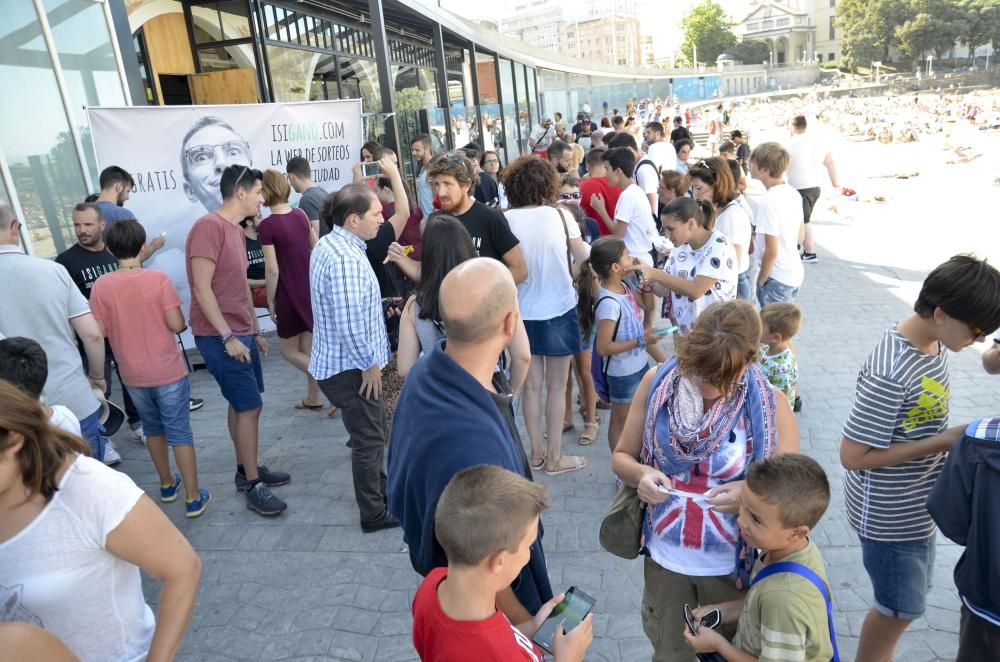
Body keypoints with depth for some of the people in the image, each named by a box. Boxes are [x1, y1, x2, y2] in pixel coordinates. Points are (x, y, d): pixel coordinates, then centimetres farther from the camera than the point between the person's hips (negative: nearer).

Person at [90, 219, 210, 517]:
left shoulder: (101, 285, -6)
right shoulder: (158, 278, -14)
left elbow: (100, 331, -2)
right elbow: (176, 324, -14)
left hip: (132, 374, 3)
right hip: (168, 371, -3)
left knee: (153, 428, 22)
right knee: (179, 432, 5)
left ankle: (167, 484, 36)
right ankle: (193, 497, 9)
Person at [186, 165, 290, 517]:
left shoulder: (236, 230, 13)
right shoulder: (209, 226, -16)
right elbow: (202, 289, -20)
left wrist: (255, 331, 20)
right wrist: (228, 337, -21)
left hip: (241, 333, 9)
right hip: (220, 337, -9)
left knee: (241, 404, 15)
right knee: (250, 407, -6)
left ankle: (246, 469, 28)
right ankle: (253, 486, 5)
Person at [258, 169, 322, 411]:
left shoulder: (267, 225, -17)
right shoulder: (300, 214, 1)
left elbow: (272, 269, -17)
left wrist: (271, 302, -7)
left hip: (291, 294, -6)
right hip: (313, 289, 6)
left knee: (288, 349, 11)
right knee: (308, 347, 16)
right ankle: (314, 397, 23)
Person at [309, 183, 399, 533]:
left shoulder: (329, 245, 8)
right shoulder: (345, 258, -25)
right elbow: (349, 323, -30)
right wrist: (369, 363, -16)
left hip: (337, 360, 10)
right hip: (350, 366, -10)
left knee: (373, 429, 24)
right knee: (369, 439, 5)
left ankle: (379, 490, 42)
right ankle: (374, 514, 21)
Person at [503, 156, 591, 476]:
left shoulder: (506, 219, -9)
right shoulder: (560, 215, -10)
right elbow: (583, 257, -1)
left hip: (523, 313, 2)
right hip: (559, 310, -1)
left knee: (531, 385, 14)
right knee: (556, 387, 9)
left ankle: (536, 452, 26)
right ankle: (554, 457, 19)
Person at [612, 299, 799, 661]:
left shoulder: (771, 405, -16)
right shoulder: (656, 382, -11)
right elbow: (621, 457, -1)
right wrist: (641, 474, -23)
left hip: (733, 566, -1)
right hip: (665, 558, 2)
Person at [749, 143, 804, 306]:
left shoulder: (769, 202, -22)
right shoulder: (793, 193, 3)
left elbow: (771, 252, -22)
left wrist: (760, 281, -8)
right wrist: (759, 243, 16)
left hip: (778, 279, -9)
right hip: (795, 273, 9)